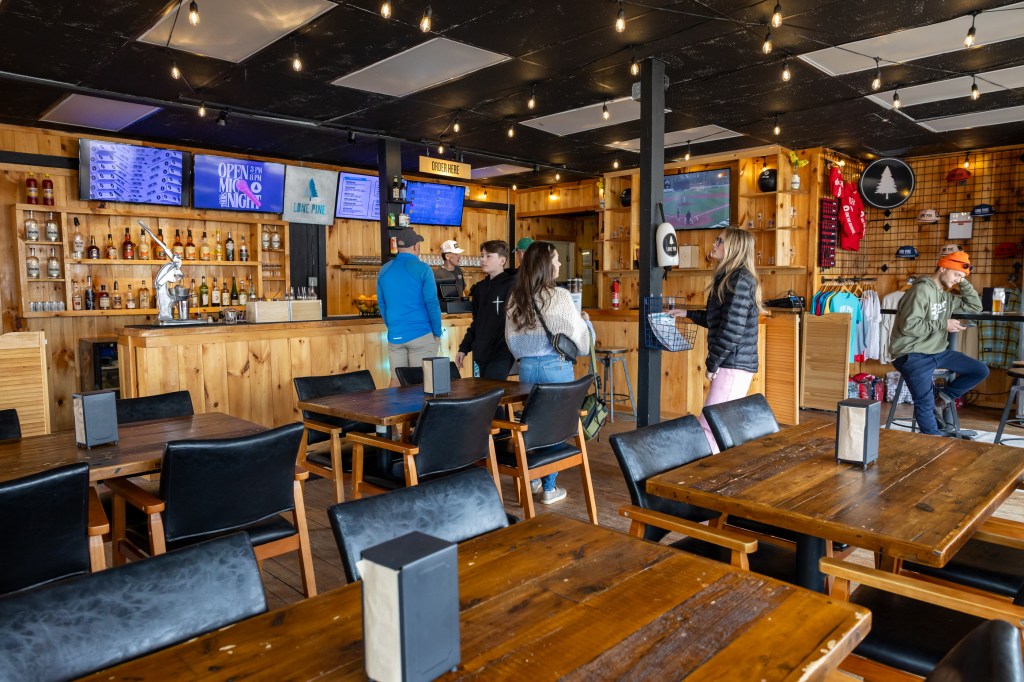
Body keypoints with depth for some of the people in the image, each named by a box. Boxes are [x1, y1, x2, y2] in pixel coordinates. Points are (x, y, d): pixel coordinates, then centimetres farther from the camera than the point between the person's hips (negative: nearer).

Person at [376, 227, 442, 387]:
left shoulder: (384, 270, 7)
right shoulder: (422, 269, -9)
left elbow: (381, 304, 13)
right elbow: (432, 303, -11)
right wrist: (437, 333, -2)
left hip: (395, 336, 5)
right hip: (421, 335, -5)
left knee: (396, 381, 11)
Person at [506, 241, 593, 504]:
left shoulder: (515, 299, 1)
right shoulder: (559, 296, -14)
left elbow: (511, 339, 10)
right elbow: (580, 338, -8)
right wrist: (586, 321, 12)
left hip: (526, 367, 5)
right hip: (556, 367, -5)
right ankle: (549, 488, 15)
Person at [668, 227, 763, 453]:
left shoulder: (740, 281, -15)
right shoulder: (729, 278, 17)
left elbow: (733, 328, -20)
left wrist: (713, 362, -14)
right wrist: (688, 314, 28)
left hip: (734, 365, -10)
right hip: (731, 364, 10)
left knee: (709, 426, -10)